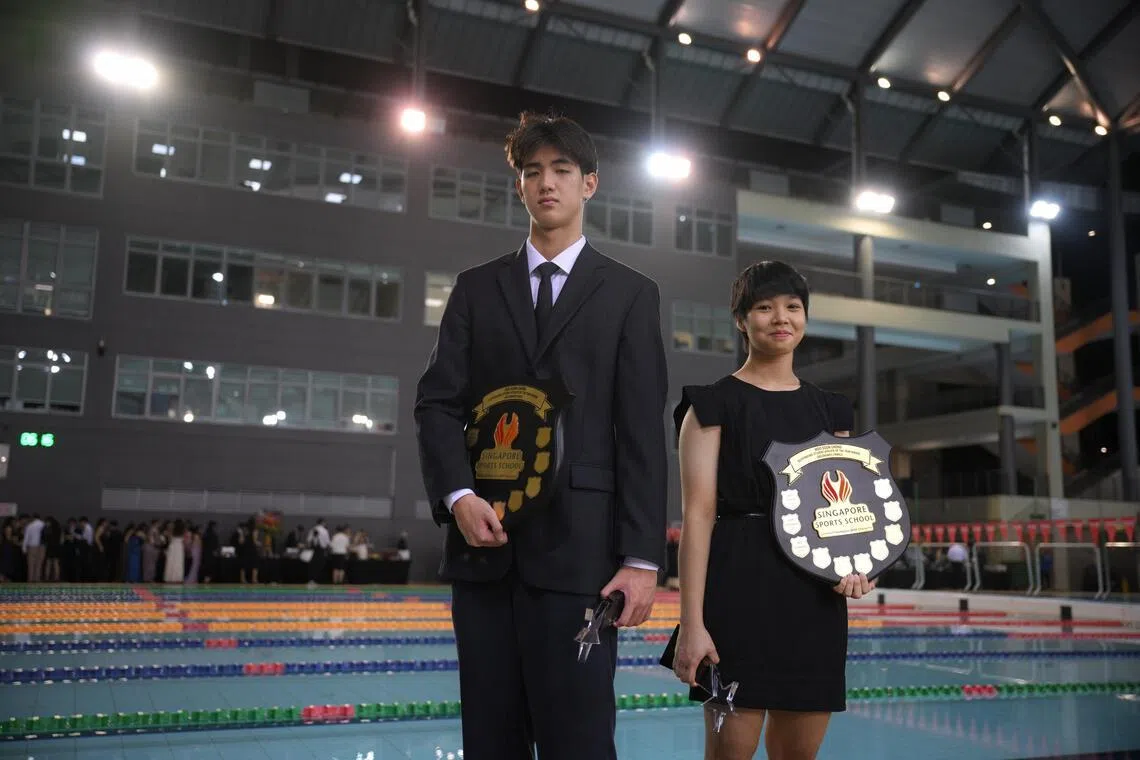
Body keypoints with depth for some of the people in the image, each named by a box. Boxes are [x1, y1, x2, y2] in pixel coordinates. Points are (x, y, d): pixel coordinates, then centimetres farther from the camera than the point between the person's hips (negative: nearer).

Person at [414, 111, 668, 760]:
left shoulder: (631, 295, 7)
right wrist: (458, 496, -9)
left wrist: (642, 558, -7)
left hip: (578, 548, -3)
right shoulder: (476, 289, 15)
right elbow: (437, 402, 9)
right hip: (484, 542, 3)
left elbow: (643, 434, 0)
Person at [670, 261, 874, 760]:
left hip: (815, 593, 5)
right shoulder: (715, 403, -1)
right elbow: (698, 514, -8)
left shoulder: (830, 411, 14)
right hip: (738, 584, -5)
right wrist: (692, 622, -15)